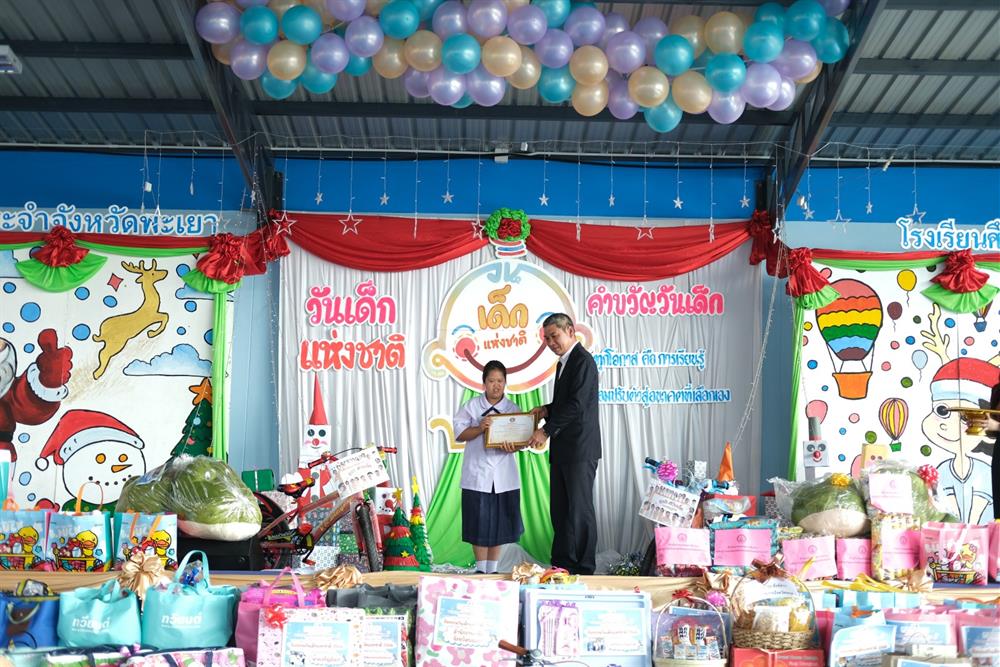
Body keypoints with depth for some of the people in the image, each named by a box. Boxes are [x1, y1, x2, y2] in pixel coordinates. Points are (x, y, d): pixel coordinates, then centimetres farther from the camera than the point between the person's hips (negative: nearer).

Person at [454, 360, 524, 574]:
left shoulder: (513, 409, 6)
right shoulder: (471, 407, 2)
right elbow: (460, 434, -3)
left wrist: (512, 447, -19)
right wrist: (480, 428, -20)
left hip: (503, 477, 2)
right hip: (477, 474, -2)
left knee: (499, 523, 6)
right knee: (479, 523, 1)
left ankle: (492, 569, 18)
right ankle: (480, 569, 13)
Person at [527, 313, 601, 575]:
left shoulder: (583, 361, -12)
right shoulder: (564, 362, 18)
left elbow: (576, 405, -20)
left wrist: (547, 431, -16)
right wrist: (547, 410, 7)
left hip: (580, 449, -10)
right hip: (562, 449, 10)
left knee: (580, 508, -4)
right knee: (559, 508, 11)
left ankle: (584, 569, 3)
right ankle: (561, 564, 18)